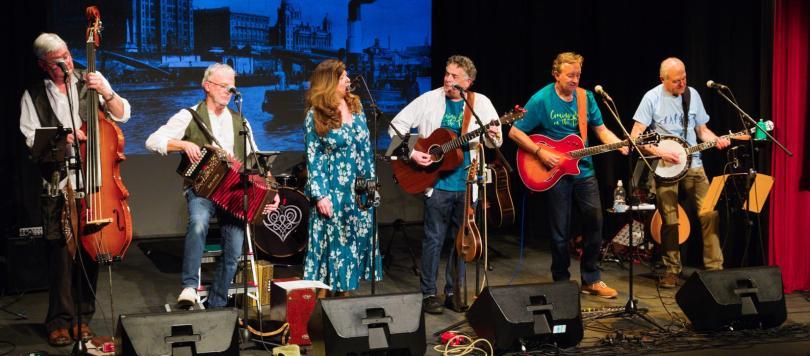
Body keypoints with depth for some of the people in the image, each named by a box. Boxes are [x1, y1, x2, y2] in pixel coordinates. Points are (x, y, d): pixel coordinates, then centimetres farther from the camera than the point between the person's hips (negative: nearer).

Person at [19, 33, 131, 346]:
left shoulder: (90, 80, 9)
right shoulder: (33, 95, 6)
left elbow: (122, 115, 7)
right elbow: (31, 140, 2)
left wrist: (106, 93, -11)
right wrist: (61, 138, -14)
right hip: (58, 184, -1)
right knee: (60, 251, -4)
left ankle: (83, 317, 14)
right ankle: (60, 321, 6)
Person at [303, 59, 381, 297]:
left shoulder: (356, 108, 8)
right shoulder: (315, 116, -7)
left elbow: (366, 149, 12)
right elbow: (313, 158, -8)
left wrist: (371, 182, 9)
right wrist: (320, 195, -13)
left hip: (360, 190, 5)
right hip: (333, 192, -5)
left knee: (358, 240, 7)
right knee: (331, 243, -2)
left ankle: (345, 293, 16)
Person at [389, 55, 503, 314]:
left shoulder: (481, 103, 4)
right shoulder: (429, 100, -1)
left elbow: (496, 142, 5)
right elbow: (397, 125, 1)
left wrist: (493, 136, -19)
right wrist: (411, 152, -11)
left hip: (467, 183, 3)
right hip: (437, 183, -2)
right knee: (434, 238, 0)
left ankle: (453, 292, 21)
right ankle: (428, 293, 10)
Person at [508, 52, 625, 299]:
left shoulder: (586, 97, 3)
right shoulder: (541, 100, -10)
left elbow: (602, 130, 7)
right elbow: (515, 132, -9)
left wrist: (621, 145, -11)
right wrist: (540, 152, -17)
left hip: (584, 170, 4)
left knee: (595, 222, 4)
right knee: (560, 230, 2)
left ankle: (591, 280, 17)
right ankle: (561, 281, 18)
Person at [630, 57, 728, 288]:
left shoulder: (692, 95, 7)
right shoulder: (652, 98, -5)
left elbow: (702, 130, 15)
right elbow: (635, 137, -9)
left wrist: (717, 140, -5)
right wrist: (660, 152, -19)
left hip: (692, 163, 3)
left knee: (710, 214, -6)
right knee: (670, 222, -2)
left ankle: (715, 267, 2)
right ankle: (671, 271, 12)